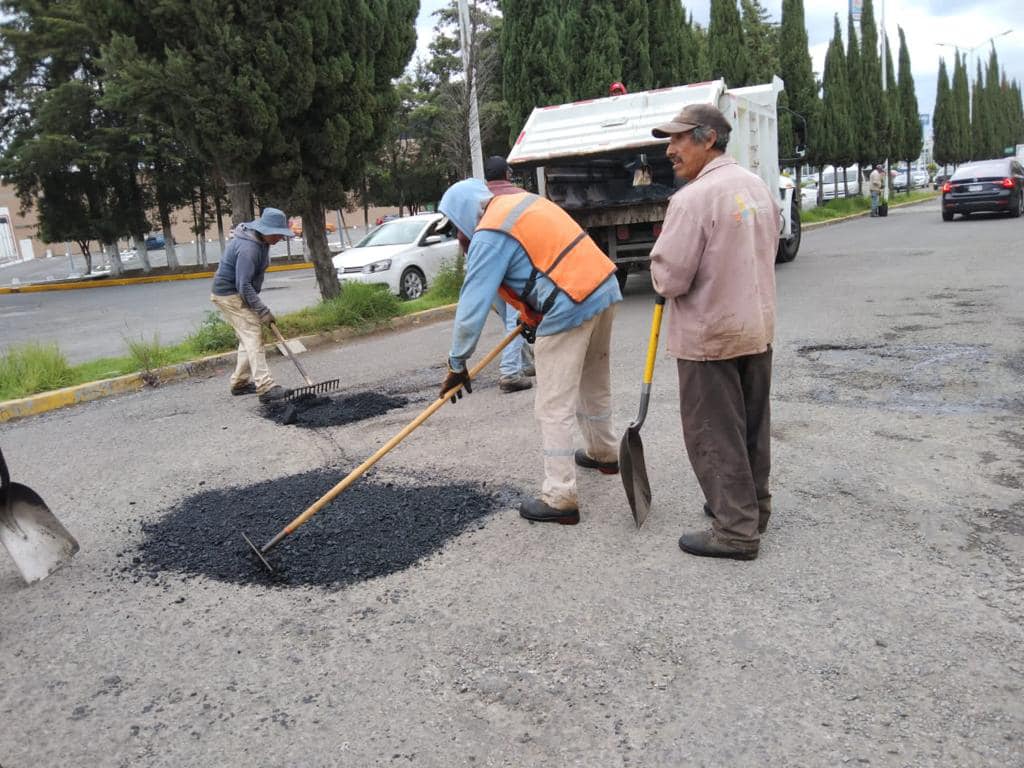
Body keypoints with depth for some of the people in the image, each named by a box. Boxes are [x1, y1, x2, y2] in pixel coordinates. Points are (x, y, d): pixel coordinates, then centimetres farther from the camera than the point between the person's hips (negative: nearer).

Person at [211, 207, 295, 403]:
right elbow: (244, 286, -28)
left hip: (241, 293, 10)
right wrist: (263, 311, -25)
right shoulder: (248, 248, -28)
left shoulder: (261, 240, 3)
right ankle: (266, 388, -20)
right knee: (253, 336, -15)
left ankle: (239, 383, 23)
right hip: (230, 295, -10)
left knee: (248, 338, 13)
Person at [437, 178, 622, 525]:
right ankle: (604, 452, 46)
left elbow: (472, 306, -10)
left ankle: (559, 498, 2)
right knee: (595, 382, 26)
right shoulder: (523, 200, 16)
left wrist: (457, 363, -1)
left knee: (554, 407, -2)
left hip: (571, 307, -9)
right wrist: (533, 315, 27)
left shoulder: (488, 237, -9)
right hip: (605, 286, 9)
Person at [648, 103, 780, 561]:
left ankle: (736, 531, 10)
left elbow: (668, 279, -22)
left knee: (714, 436, 3)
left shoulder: (692, 198, -20)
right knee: (752, 426, 19)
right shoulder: (758, 186, 6)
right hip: (758, 328, 8)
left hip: (709, 337, -8)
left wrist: (662, 271, 0)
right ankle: (752, 507, 34)